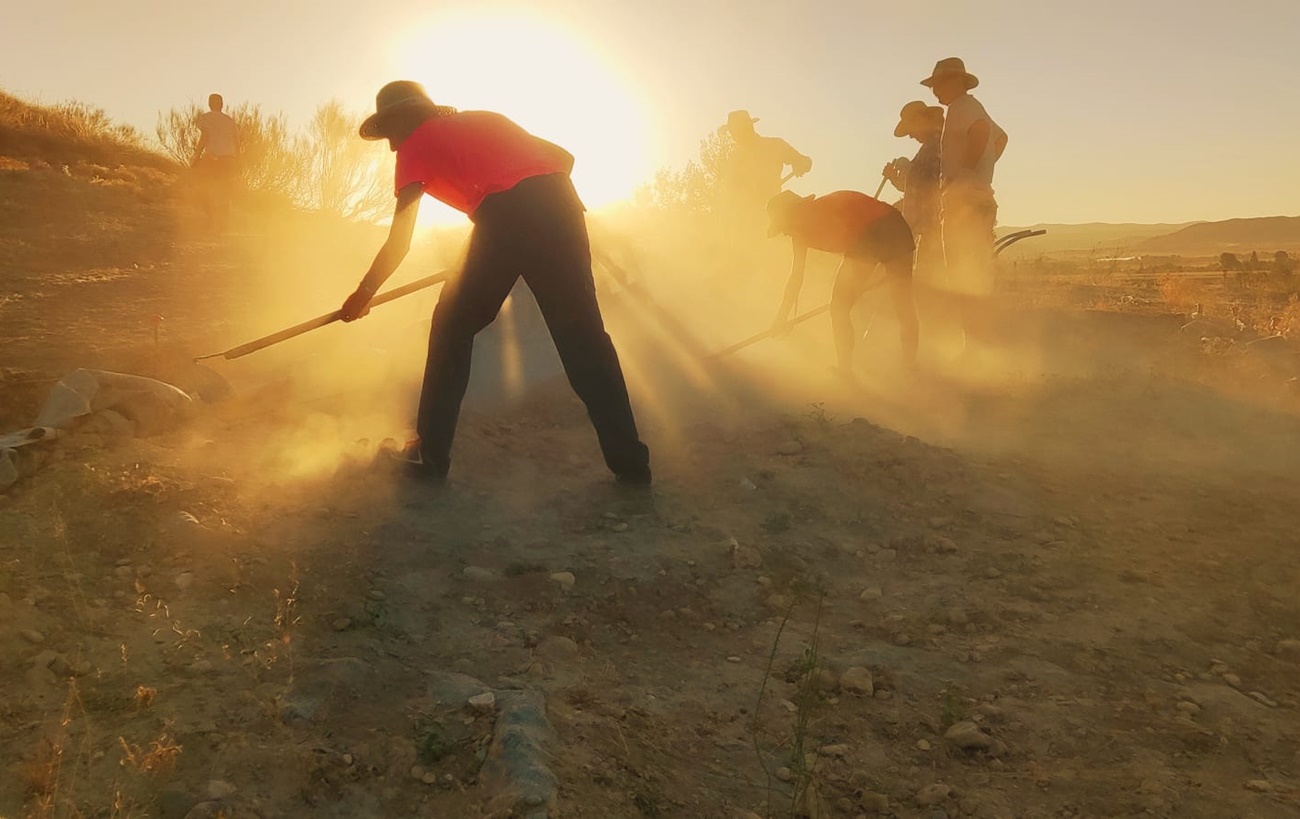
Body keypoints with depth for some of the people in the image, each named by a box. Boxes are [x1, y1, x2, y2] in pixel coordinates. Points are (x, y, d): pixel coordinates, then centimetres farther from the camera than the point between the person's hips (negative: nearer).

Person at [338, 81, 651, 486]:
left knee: (453, 327, 15)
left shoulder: (415, 147, 18)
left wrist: (363, 294, 26)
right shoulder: (484, 118, 32)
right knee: (582, 333, 7)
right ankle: (630, 462, 5)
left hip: (502, 219, -4)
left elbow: (399, 242, 14)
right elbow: (562, 156, 27)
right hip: (558, 207, 5)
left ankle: (431, 453, 16)